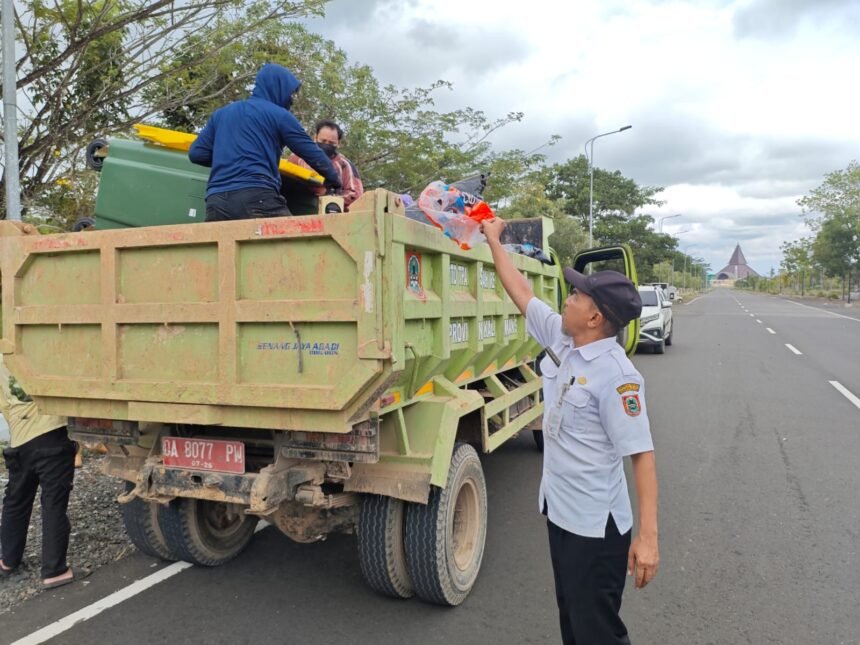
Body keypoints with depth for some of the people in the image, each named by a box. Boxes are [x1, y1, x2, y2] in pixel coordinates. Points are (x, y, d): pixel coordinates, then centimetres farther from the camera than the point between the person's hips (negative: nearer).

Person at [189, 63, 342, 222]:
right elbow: (313, 154, 12)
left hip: (216, 203, 6)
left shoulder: (221, 114, 24)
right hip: (257, 197, -6)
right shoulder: (279, 115, 9)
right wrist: (335, 179, 28)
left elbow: (196, 153, 19)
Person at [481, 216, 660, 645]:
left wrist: (648, 536, -27)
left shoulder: (615, 376, -24)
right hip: (560, 512, 8)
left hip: (595, 526, -8)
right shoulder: (561, 340, -1)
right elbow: (522, 295, 11)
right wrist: (493, 240, 18)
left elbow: (641, 455, -24)